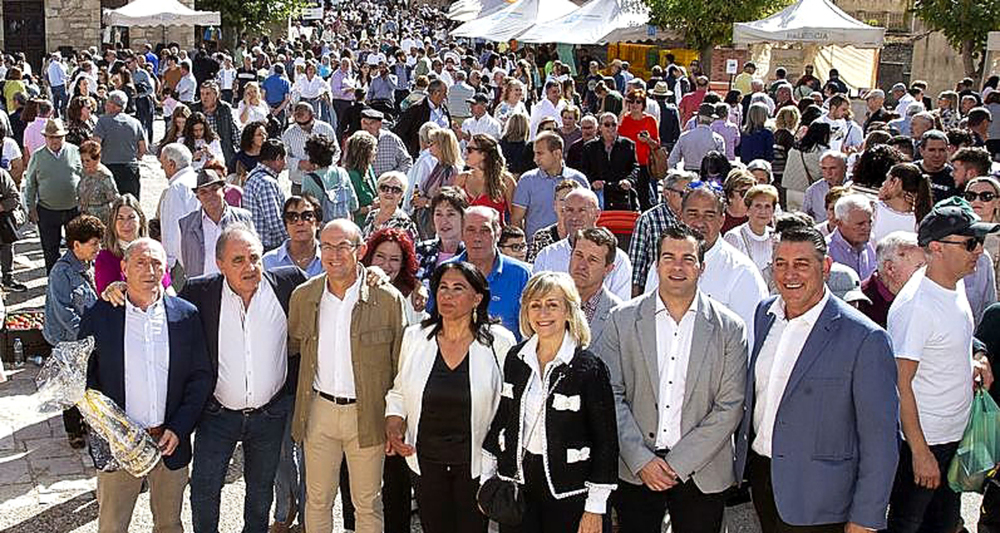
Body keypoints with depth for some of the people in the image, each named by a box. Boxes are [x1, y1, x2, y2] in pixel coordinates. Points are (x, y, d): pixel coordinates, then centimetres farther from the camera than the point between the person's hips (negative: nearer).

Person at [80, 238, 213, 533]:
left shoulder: (186, 315, -2)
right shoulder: (98, 315, -5)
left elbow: (202, 376, 1)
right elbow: (83, 377, -1)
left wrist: (179, 429, -8)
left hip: (171, 442, 1)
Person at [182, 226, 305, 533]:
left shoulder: (288, 283, -8)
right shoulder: (200, 292, -11)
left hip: (270, 413, 1)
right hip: (217, 414, -1)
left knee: (261, 489, 19)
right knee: (204, 490, 4)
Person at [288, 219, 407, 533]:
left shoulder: (388, 299, -10)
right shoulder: (303, 296, 0)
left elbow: (401, 365, -5)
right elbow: (291, 344, 16)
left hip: (367, 414, -3)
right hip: (319, 410, 3)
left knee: (367, 504, 10)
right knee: (317, 501, 14)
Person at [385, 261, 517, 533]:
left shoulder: (500, 342, -8)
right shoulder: (414, 337, 0)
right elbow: (399, 392, 11)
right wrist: (394, 424, -6)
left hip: (475, 463, -2)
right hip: (427, 459, 2)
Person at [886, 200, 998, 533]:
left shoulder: (955, 285, 2)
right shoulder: (916, 305, -25)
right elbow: (901, 385, -23)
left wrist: (971, 361, 1)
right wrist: (920, 453, -22)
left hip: (955, 436, 8)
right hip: (922, 441, -8)